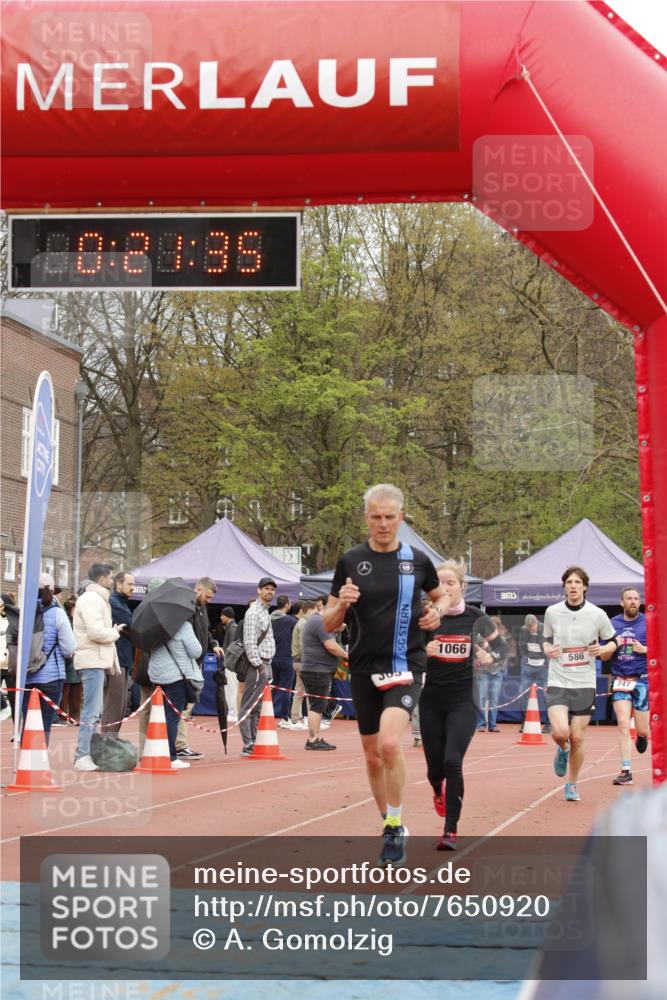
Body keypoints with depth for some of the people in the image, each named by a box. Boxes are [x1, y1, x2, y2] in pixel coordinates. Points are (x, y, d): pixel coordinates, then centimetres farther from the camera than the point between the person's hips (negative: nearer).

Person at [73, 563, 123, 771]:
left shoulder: (98, 599, 21)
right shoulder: (91, 600, -12)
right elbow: (96, 632, -22)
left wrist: (112, 662, 12)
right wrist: (115, 633, -4)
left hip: (98, 661, 10)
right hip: (92, 661, -10)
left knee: (94, 711, 13)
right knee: (91, 712, -11)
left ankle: (84, 755, 17)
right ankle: (82, 758, -11)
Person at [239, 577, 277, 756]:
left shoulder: (265, 612, 19)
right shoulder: (253, 613, -11)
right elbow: (250, 643, -18)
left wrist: (268, 666, 16)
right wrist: (258, 665, -19)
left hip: (265, 664, 10)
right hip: (257, 665, -10)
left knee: (256, 708, 12)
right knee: (249, 707, -9)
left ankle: (253, 744, 15)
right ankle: (248, 746, -12)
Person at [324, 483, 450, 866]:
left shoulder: (417, 560, 2)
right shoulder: (351, 561, 2)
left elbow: (442, 594, 22)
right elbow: (329, 624, 6)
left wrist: (438, 612, -1)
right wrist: (342, 605, -16)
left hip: (405, 666, -2)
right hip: (364, 669, 2)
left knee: (390, 743, -23)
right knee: (373, 756, 10)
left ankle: (397, 827, -8)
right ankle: (389, 825, 30)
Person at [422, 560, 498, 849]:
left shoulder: (475, 617, -2)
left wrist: (488, 657, -6)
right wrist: (424, 652, -17)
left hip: (464, 700, -1)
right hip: (432, 700, 1)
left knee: (452, 761, -17)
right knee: (435, 767, 5)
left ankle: (451, 831, -7)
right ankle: (439, 792, 44)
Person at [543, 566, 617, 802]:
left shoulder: (597, 614, -3)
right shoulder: (552, 612, 1)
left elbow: (612, 642, 10)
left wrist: (602, 649, -11)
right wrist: (548, 650, -6)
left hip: (584, 685, 0)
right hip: (557, 683, 0)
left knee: (577, 739, 2)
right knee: (560, 732, -19)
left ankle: (572, 785, 24)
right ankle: (562, 749, 19)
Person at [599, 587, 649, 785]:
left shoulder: (649, 623, 0)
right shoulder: (612, 624, 7)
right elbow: (603, 656, 10)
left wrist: (644, 649, -14)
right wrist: (615, 645, -9)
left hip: (643, 681, -1)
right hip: (620, 681, 1)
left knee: (642, 729, 1)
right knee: (623, 724, -11)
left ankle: (642, 736, 40)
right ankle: (626, 771, -10)